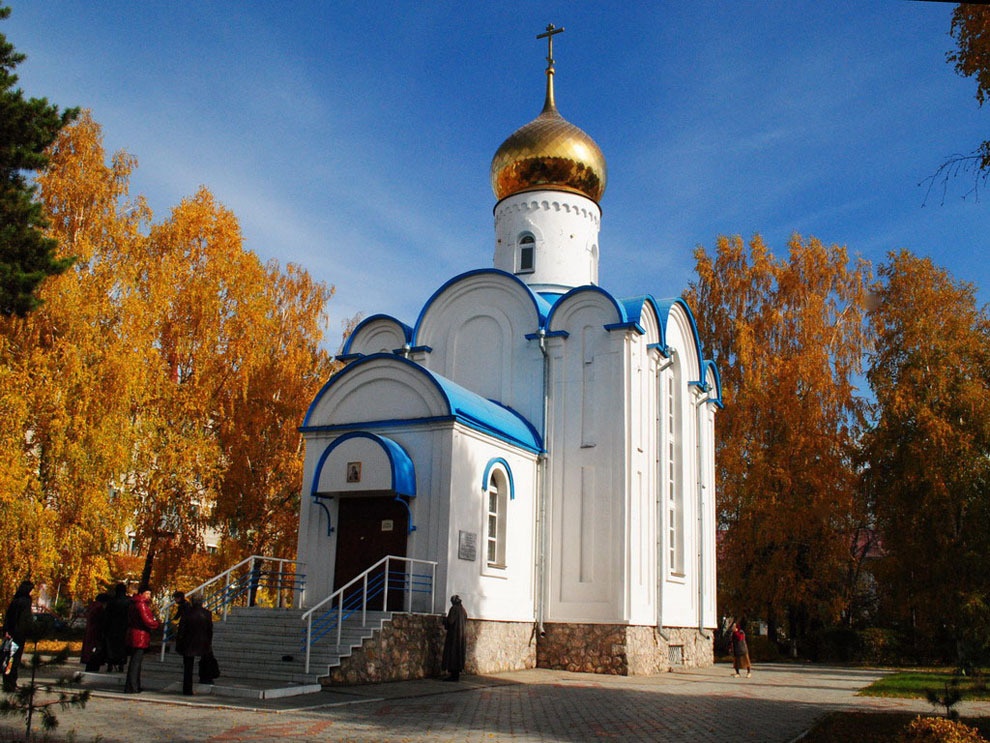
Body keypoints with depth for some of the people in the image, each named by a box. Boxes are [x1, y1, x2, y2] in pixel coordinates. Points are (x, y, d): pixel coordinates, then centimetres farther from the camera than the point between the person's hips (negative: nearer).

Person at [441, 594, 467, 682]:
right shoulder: (463, 610, 11)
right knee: (459, 654, 11)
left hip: (454, 634, -8)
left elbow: (450, 621, -19)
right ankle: (456, 675, 13)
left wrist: (444, 619, 3)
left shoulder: (454, 609, -12)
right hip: (462, 635, 8)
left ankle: (453, 675, -7)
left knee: (452, 653, -5)